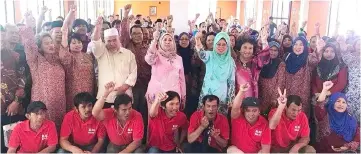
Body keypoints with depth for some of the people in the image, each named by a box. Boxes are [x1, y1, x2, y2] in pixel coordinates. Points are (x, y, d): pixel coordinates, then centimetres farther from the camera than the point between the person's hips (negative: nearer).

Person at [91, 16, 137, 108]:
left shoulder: (128, 54, 8)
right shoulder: (101, 52, 8)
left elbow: (133, 73, 3)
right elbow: (96, 42, -13)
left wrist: (125, 86, -9)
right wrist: (98, 27, -29)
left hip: (124, 96, 0)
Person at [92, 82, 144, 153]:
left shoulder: (137, 116, -25)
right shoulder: (109, 115, -24)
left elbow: (137, 141, -19)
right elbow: (95, 113, -46)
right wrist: (105, 93, -54)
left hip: (132, 146, 0)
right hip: (114, 145, 1)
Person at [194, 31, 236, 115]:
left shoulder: (230, 61, 3)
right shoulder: (210, 56, -3)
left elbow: (232, 81, 6)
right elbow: (202, 53, -28)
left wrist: (231, 98, 3)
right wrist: (198, 40, -49)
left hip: (222, 96, 1)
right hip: (207, 94, -1)